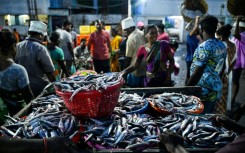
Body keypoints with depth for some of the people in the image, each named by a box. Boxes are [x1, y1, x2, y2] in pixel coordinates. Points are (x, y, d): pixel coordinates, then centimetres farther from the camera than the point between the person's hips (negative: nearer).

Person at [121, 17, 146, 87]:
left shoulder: (131, 39, -16)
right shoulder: (143, 34, 4)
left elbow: (128, 58, -12)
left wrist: (124, 70, -1)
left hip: (135, 70, -7)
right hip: (145, 68, 7)